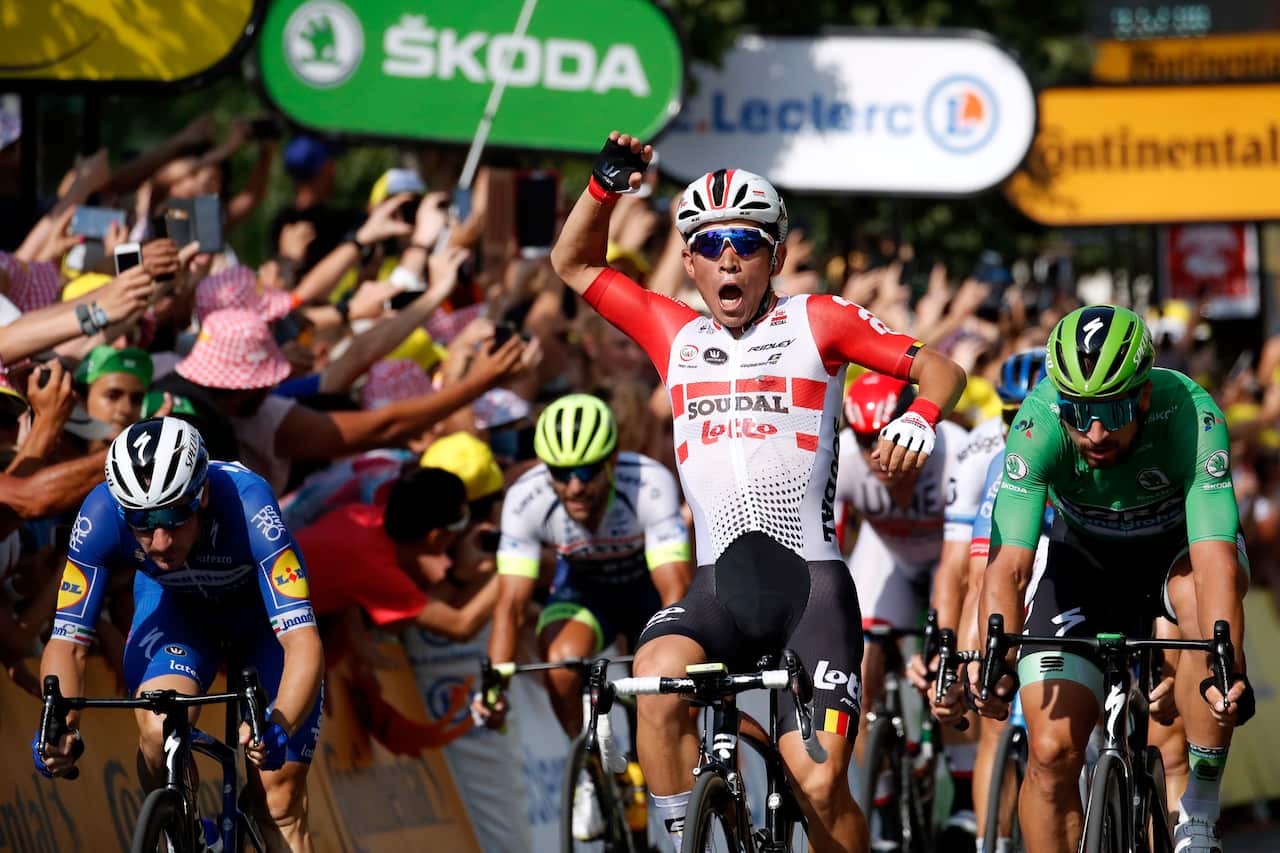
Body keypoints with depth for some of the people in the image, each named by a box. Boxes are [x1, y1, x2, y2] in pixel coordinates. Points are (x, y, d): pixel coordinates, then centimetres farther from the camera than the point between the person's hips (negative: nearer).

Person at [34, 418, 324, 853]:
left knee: (281, 804, -7)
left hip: (263, 614, -1)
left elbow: (303, 642, -46)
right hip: (174, 606, 1)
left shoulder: (247, 505, -41)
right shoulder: (102, 514, -34)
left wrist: (279, 727, -64)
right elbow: (67, 642, -28)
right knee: (159, 729, -28)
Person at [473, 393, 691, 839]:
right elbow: (511, 603, -29)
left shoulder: (650, 485, -36)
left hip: (647, 586, -1)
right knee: (561, 661, -29)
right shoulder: (526, 499, -30)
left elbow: (675, 589, -39)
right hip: (583, 589, 1)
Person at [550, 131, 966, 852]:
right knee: (657, 684, -30)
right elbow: (574, 264, 24)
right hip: (720, 583, 3)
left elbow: (941, 368, 5)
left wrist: (919, 420, -16)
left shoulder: (816, 321, 6)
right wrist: (606, 188, 8)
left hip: (811, 583, -2)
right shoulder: (675, 334, 15)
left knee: (822, 787, -14)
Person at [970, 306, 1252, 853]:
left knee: (1198, 598, -36)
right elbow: (1009, 565, -36)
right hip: (1085, 555, 2)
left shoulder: (1189, 415, -35)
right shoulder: (1040, 422, -31)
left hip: (1177, 544, -2)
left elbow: (1215, 561, -45)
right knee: (1052, 752, -11)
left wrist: (1228, 669, -59)